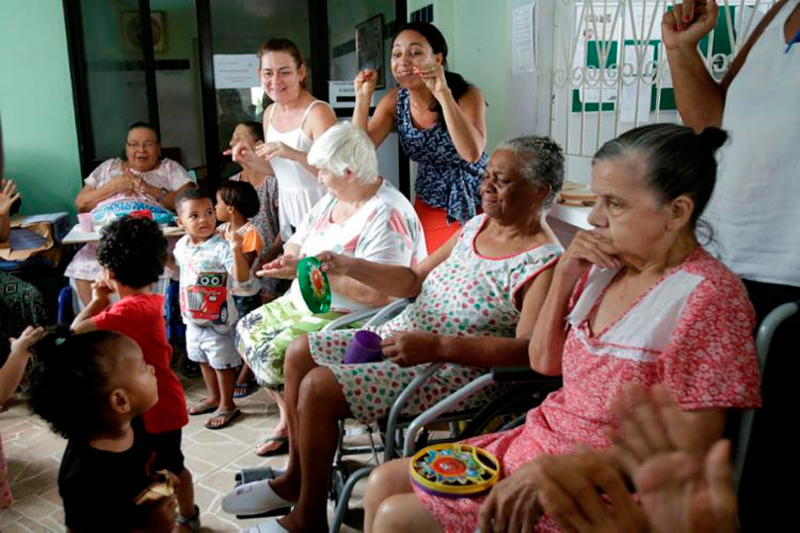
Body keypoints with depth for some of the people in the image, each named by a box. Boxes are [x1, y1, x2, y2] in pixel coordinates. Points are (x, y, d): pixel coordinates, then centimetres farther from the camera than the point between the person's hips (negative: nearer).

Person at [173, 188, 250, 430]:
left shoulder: (221, 247, -25)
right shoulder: (181, 245, -1)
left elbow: (242, 277, -35)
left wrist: (236, 250, -47)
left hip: (218, 321, -8)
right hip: (193, 319, 8)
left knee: (222, 363, 9)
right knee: (203, 360, 24)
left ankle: (227, 405, 27)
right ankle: (213, 397, 44)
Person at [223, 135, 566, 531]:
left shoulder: (544, 263, -17)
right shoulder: (478, 224, 7)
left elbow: (527, 349, -27)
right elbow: (415, 279, 11)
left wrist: (436, 345, -33)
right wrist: (349, 267, -2)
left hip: (455, 369, -9)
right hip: (402, 336, 9)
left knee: (318, 388, -19)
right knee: (300, 353, 7)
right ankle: (296, 479, 24)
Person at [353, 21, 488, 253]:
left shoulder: (467, 95, -18)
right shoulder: (394, 101, -6)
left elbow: (472, 153, -34)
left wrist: (443, 93, -38)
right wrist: (363, 98, -20)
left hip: (474, 208, -3)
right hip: (428, 209, 4)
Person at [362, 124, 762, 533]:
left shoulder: (708, 297, -19)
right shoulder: (606, 267, 3)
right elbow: (544, 362, 9)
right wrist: (564, 277, -5)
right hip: (540, 438, 8)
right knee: (384, 483, 5)